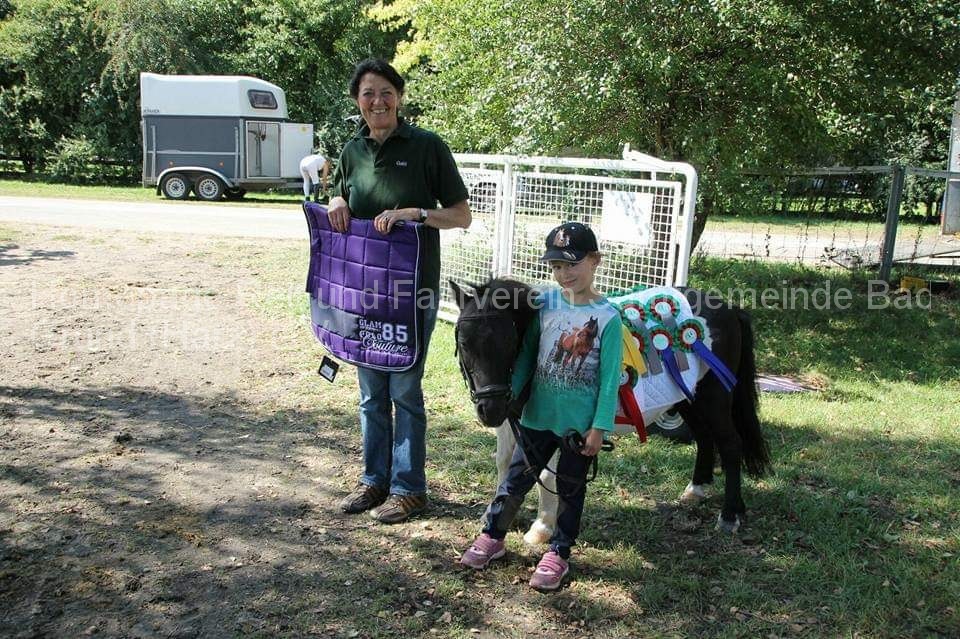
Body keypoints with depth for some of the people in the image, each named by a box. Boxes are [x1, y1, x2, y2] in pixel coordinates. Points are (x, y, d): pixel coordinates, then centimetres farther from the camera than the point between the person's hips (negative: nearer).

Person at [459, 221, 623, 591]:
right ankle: (492, 536, 31)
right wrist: (511, 394, -4)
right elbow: (527, 355, 5)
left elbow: (610, 377, -11)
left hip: (580, 423, -3)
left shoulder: (607, 316, -13)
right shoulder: (545, 304, -2)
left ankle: (559, 553, 27)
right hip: (538, 416, 3)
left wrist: (600, 427, -12)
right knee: (516, 479, 14)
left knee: (570, 488, 13)